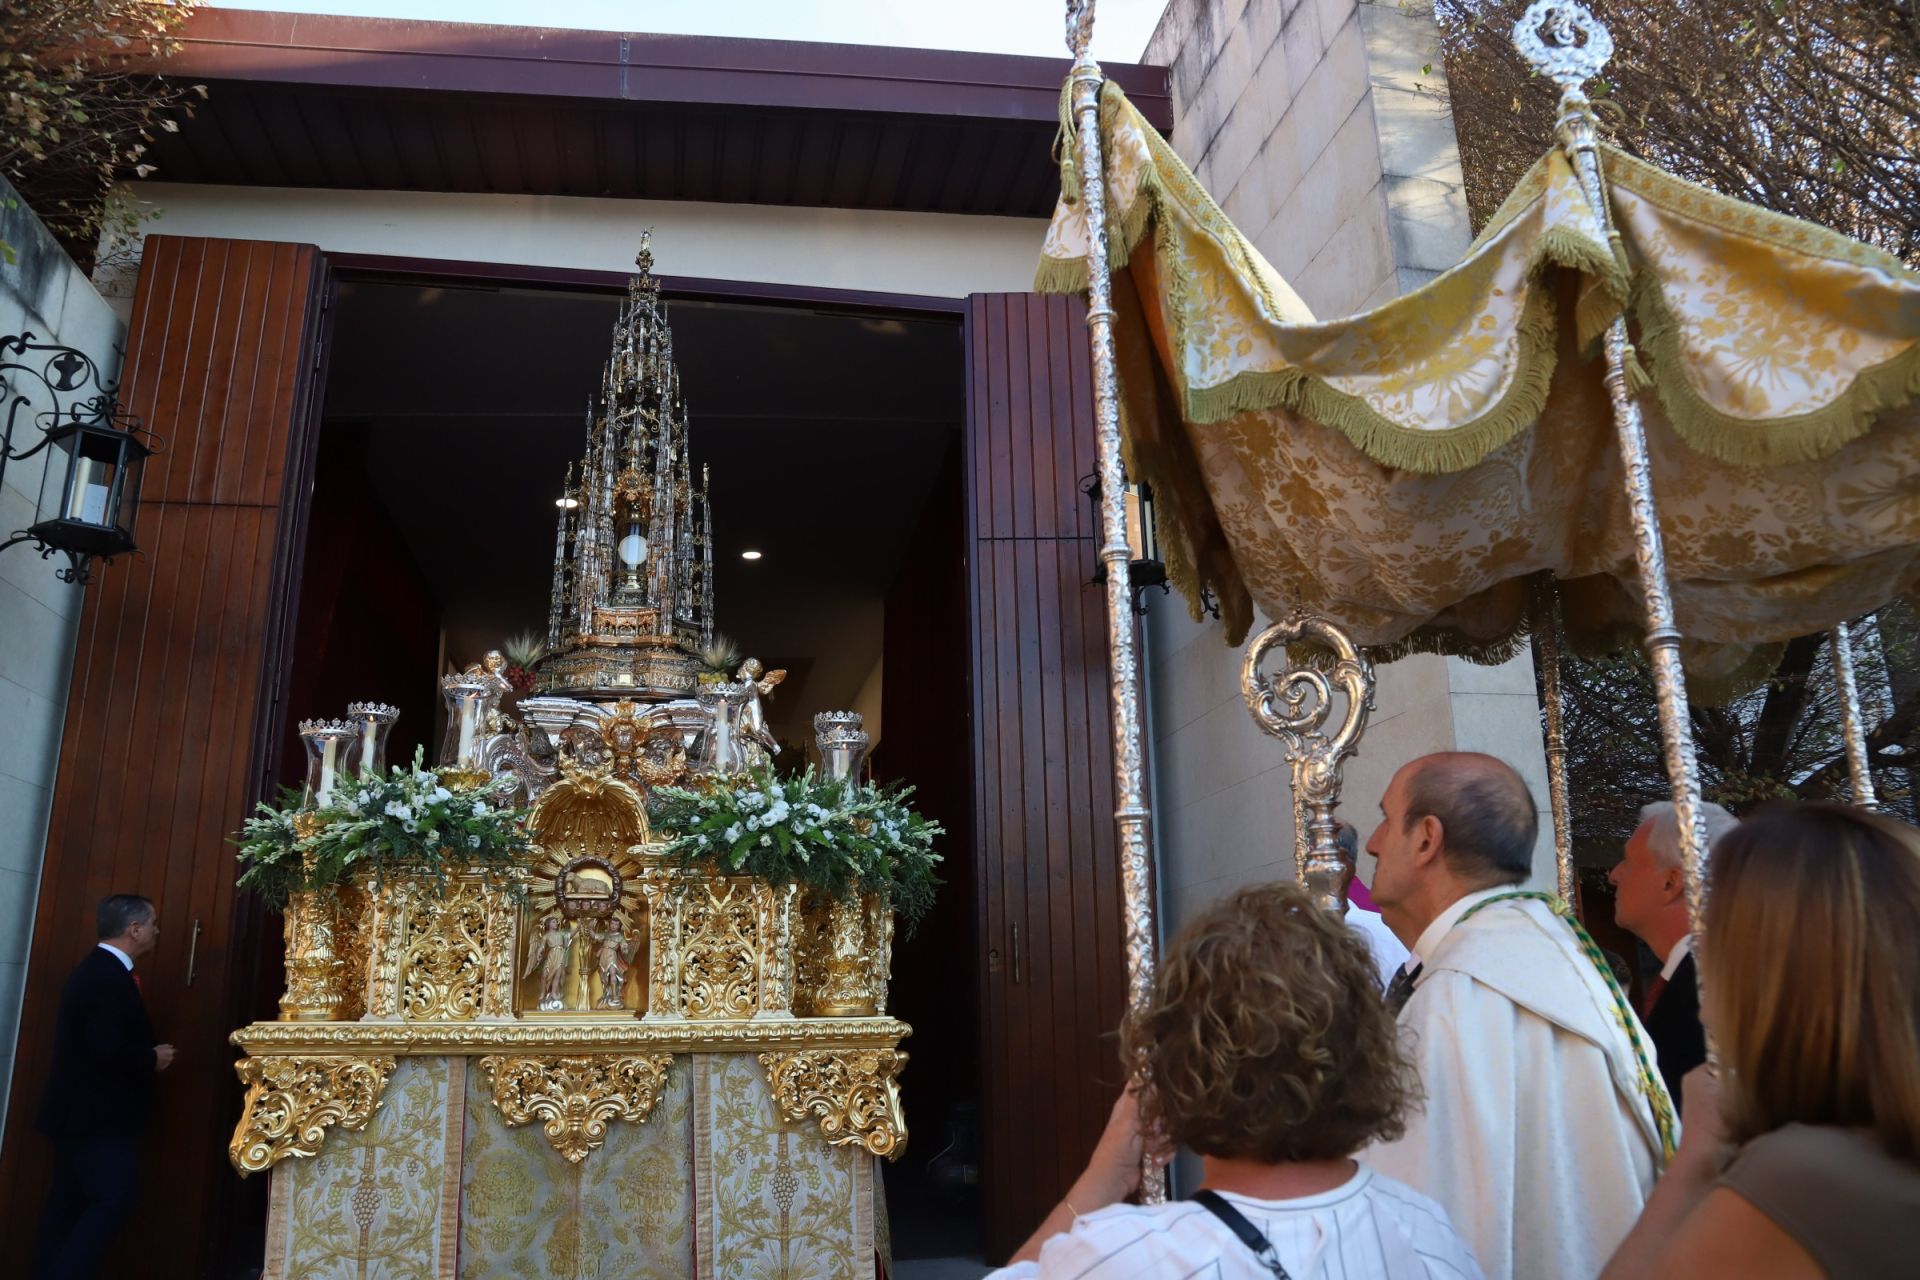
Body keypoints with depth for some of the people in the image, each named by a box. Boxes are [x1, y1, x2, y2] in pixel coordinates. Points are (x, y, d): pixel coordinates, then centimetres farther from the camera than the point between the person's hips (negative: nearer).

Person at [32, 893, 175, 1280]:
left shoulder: (96, 969, 12)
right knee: (114, 1202, -8)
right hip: (99, 1116, -11)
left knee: (68, 1203, 13)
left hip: (80, 1111, 11)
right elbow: (108, 1049, -29)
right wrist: (153, 1058, -13)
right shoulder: (111, 977, -21)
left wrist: (147, 1053, 7)